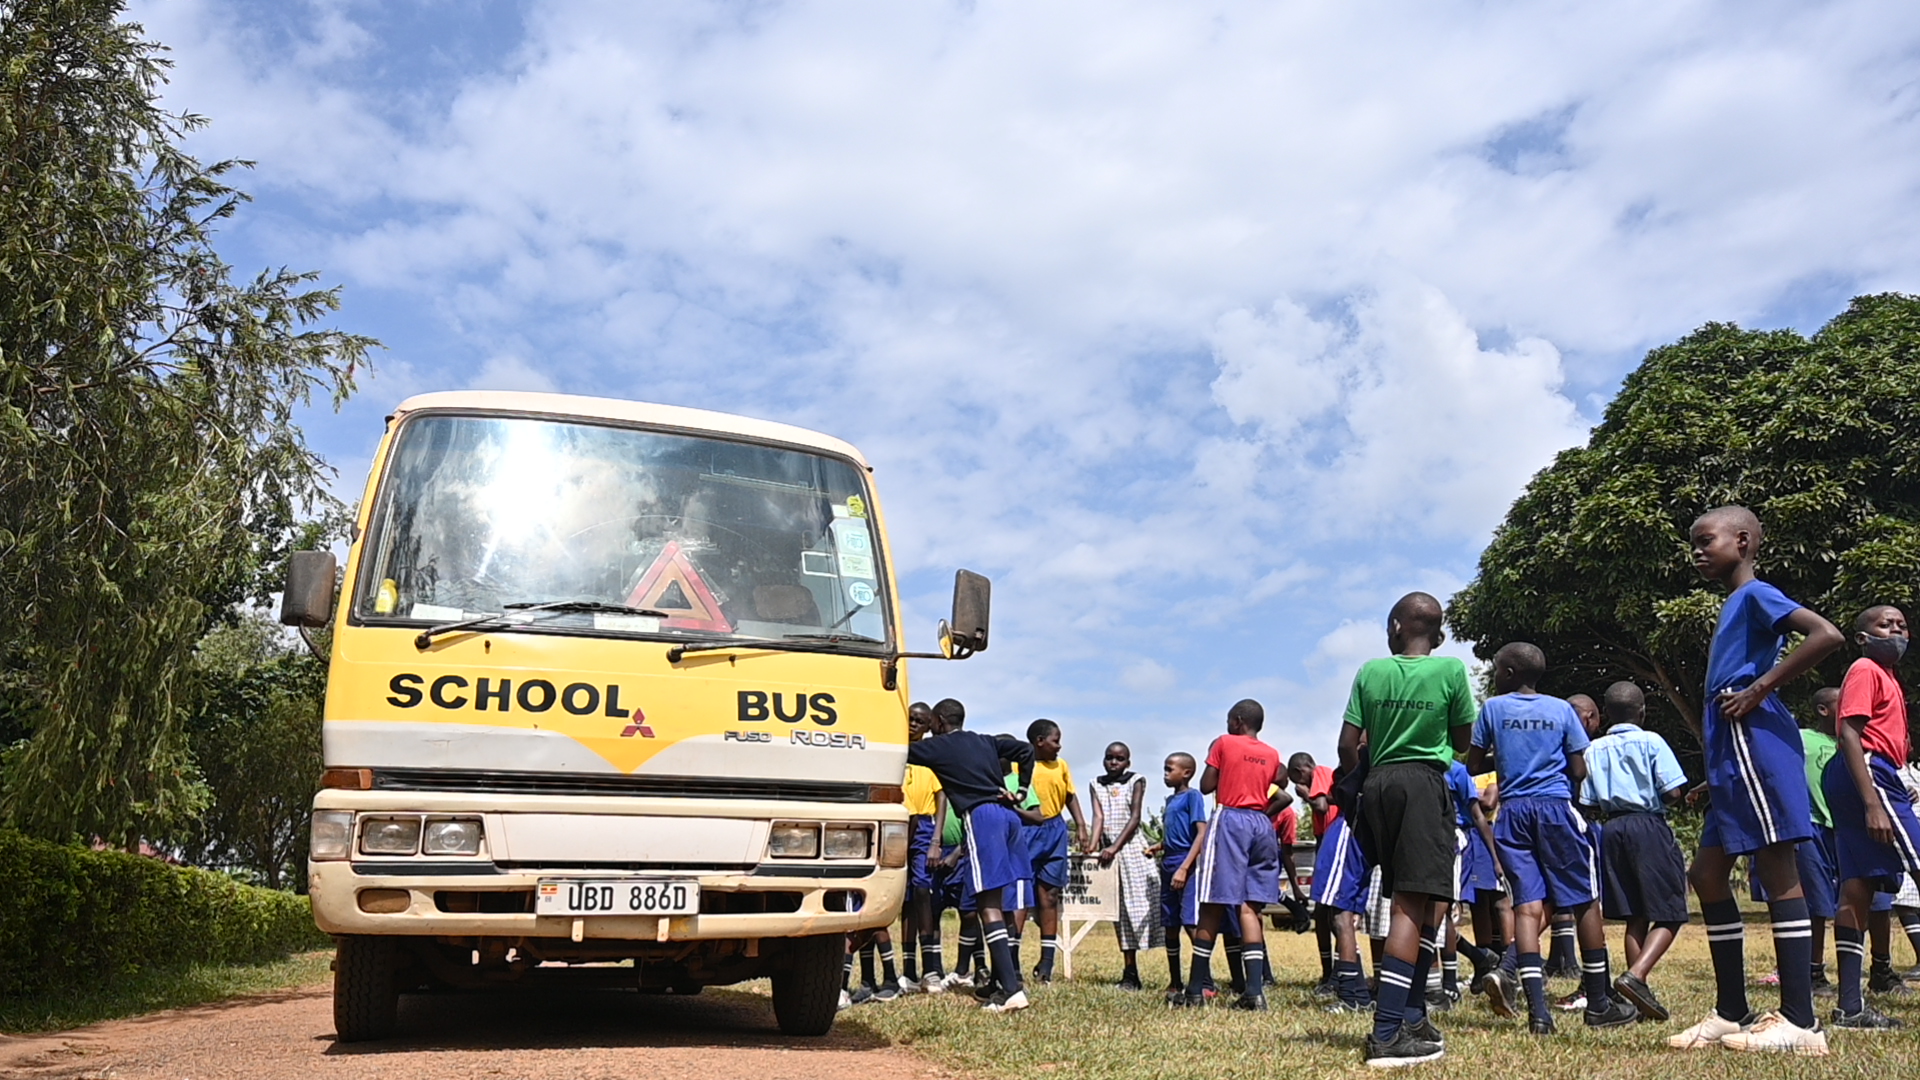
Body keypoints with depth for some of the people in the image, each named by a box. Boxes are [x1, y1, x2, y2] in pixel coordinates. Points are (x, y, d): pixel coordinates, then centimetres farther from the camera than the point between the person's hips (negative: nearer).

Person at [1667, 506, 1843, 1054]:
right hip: (1732, 758, 10)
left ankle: (1800, 1022, -3)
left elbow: (1826, 635, -20)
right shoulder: (1734, 605, 24)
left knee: (1777, 873, -8)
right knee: (1707, 873, 10)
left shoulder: (1756, 594, -4)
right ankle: (1731, 1013, 16)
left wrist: (1759, 689, -19)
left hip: (1755, 744, -10)